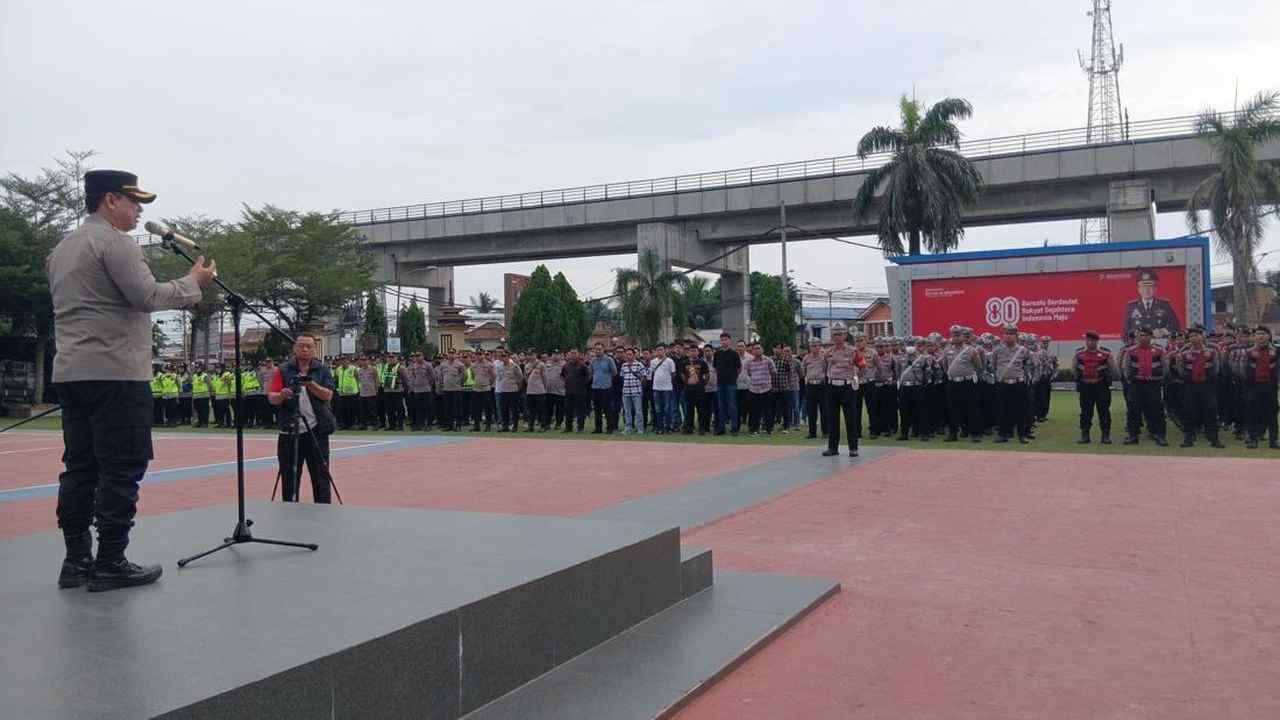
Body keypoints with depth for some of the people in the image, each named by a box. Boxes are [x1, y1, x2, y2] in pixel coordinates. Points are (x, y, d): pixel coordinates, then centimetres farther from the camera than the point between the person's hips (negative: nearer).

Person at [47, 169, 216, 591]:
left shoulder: (61, 248, 20)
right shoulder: (115, 242, -8)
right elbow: (147, 297, -15)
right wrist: (193, 282, -3)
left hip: (70, 372, 9)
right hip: (115, 372, -9)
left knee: (81, 467, 9)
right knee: (122, 469, -5)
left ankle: (77, 560, 11)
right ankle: (109, 564, -3)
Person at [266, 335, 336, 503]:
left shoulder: (323, 370, 6)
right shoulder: (283, 370, 4)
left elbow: (328, 396, -7)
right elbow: (271, 398, -4)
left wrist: (311, 384, -21)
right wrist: (282, 395, -25)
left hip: (316, 431, 0)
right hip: (289, 432, 0)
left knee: (321, 477, 4)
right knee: (289, 478, 5)